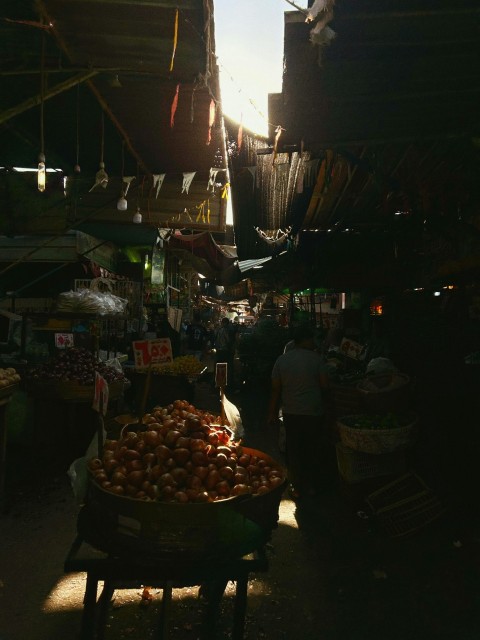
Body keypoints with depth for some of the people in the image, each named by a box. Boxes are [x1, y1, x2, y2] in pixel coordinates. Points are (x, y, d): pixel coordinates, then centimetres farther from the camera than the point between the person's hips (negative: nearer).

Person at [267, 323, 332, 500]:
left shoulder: (281, 360, -3)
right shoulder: (315, 358, -11)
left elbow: (275, 389, -2)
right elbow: (325, 385, -10)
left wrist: (272, 412, 6)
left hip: (290, 413, 2)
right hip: (313, 412, -2)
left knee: (294, 450, 13)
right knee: (314, 450, 15)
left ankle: (297, 487, 22)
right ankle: (312, 485, 28)